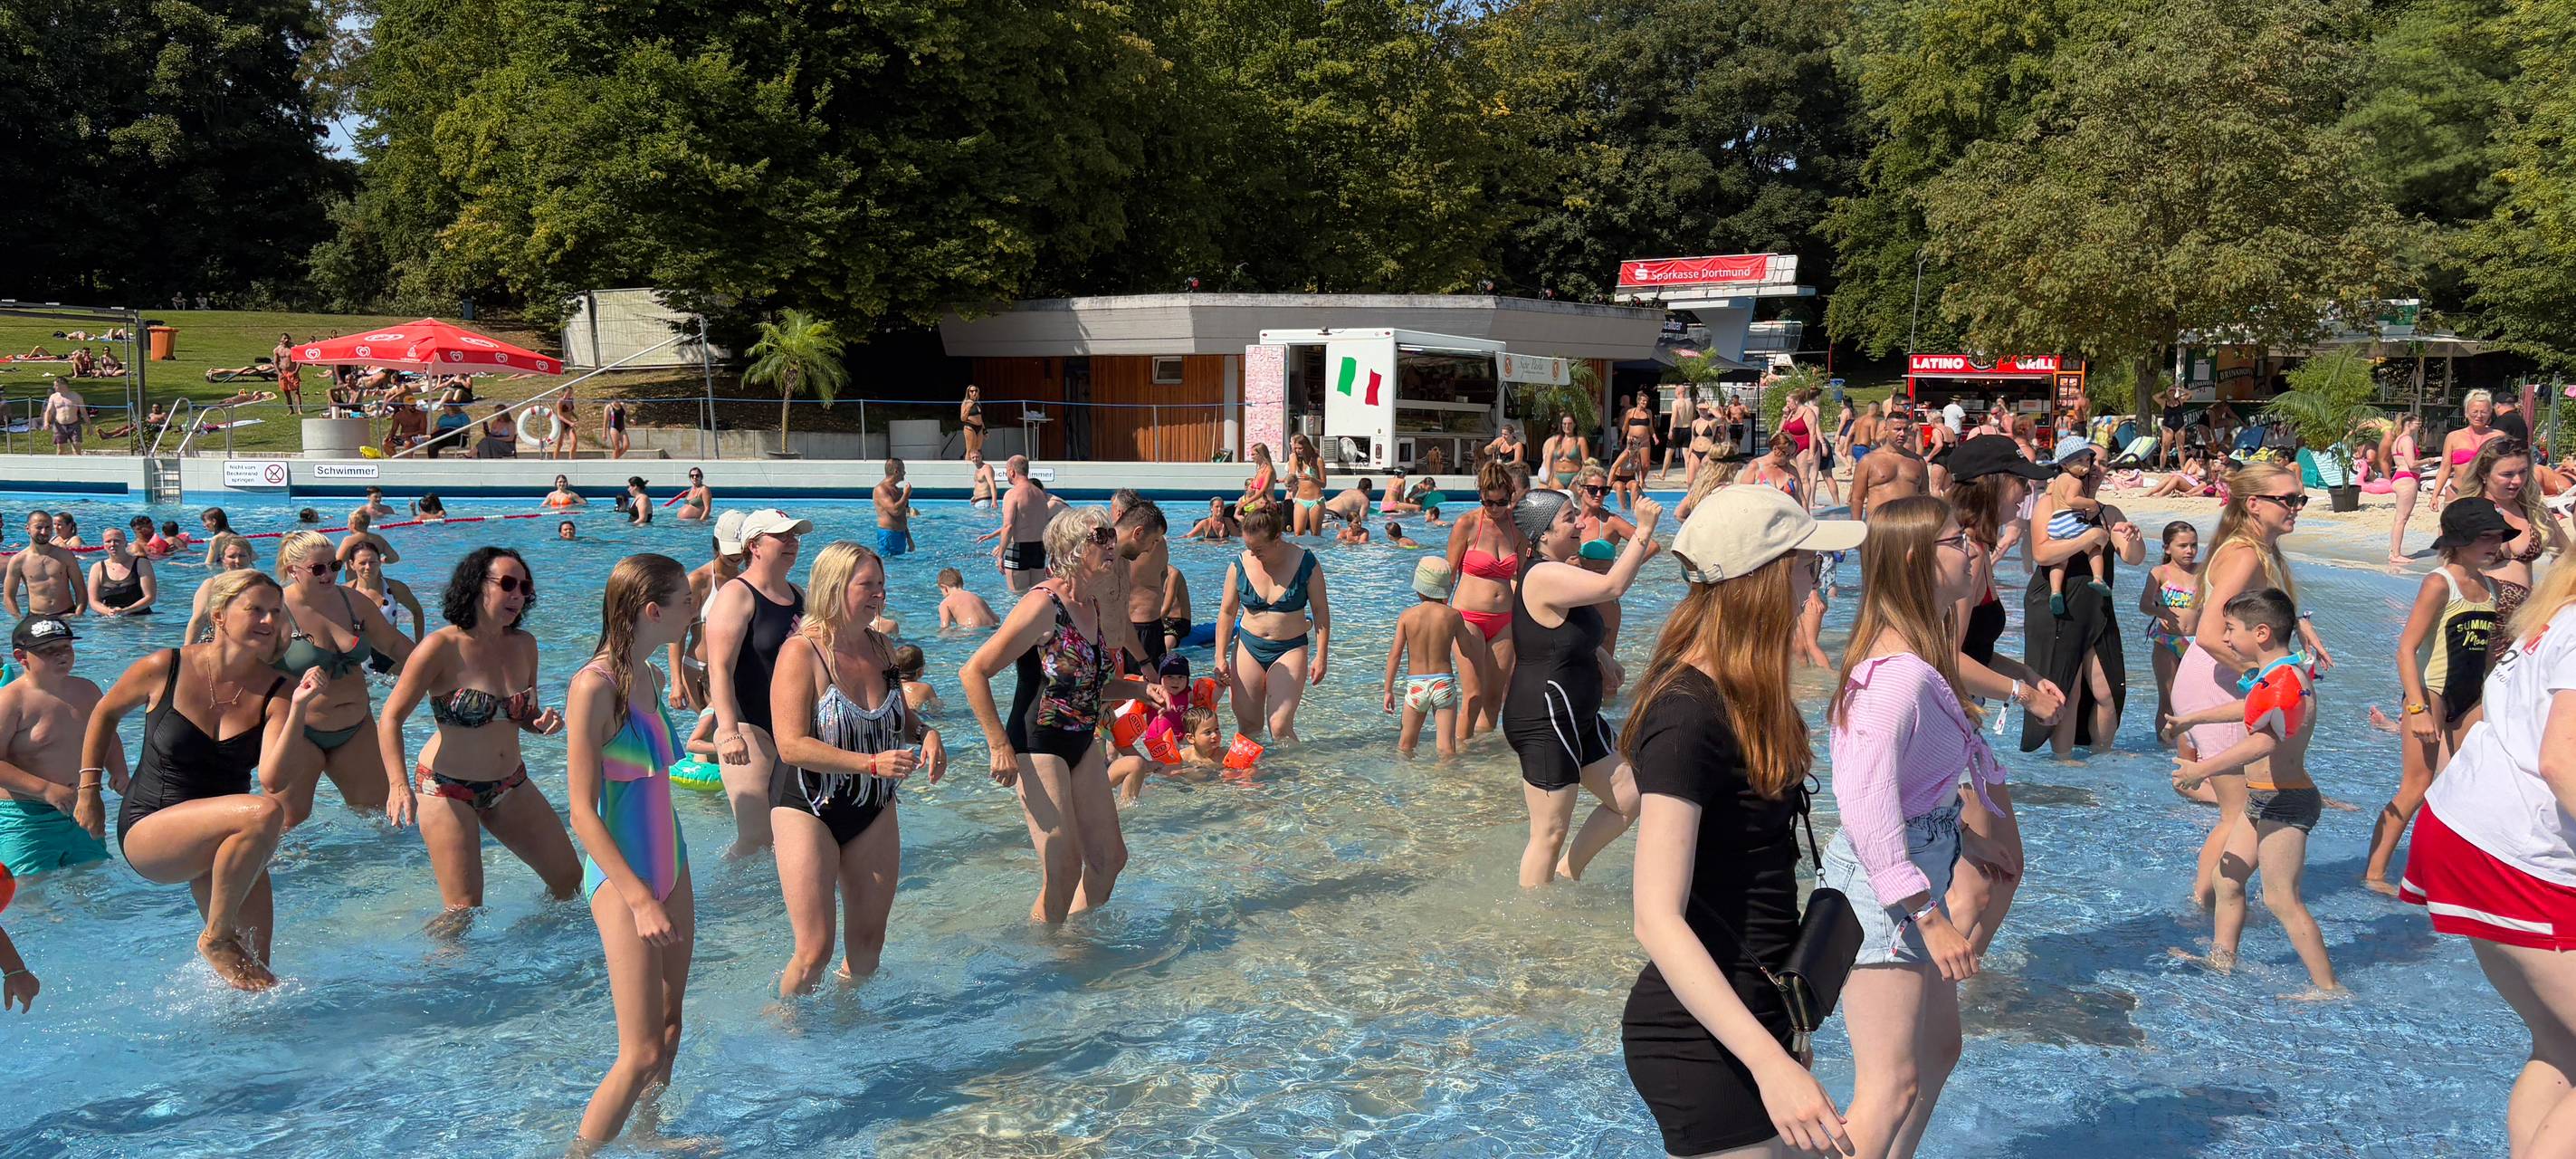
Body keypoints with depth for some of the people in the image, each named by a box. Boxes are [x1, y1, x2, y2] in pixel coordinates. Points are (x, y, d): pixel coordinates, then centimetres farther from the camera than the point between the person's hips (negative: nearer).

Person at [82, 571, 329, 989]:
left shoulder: (275, 692, -8)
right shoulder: (164, 669, -11)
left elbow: (273, 781, -21)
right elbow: (105, 714, 10)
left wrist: (299, 708, -29)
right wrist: (89, 790, 10)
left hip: (222, 839, 4)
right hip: (147, 830, -4)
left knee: (256, 967, 1)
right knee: (264, 814, -34)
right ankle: (217, 938, -16)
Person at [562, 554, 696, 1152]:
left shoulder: (645, 676, 7)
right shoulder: (594, 686, -18)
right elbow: (582, 813, -18)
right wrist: (641, 899, -21)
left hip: (670, 866, 8)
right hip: (623, 878, -8)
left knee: (670, 1023, 15)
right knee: (641, 1054, -7)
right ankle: (581, 1153, 9)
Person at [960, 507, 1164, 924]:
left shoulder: (1096, 608, 8)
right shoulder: (1043, 605, -19)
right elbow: (973, 672, -20)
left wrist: (1141, 689, 5)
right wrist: (1000, 745, -20)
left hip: (1082, 746, 9)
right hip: (1038, 748, -9)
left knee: (1110, 857, 14)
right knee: (1063, 874, -5)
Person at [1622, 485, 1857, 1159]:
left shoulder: (1738, 695, 6)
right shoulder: (1688, 713, -23)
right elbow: (1656, 919, -28)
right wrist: (1768, 1061, -33)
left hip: (1755, 1010, 9)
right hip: (1704, 1039, -9)